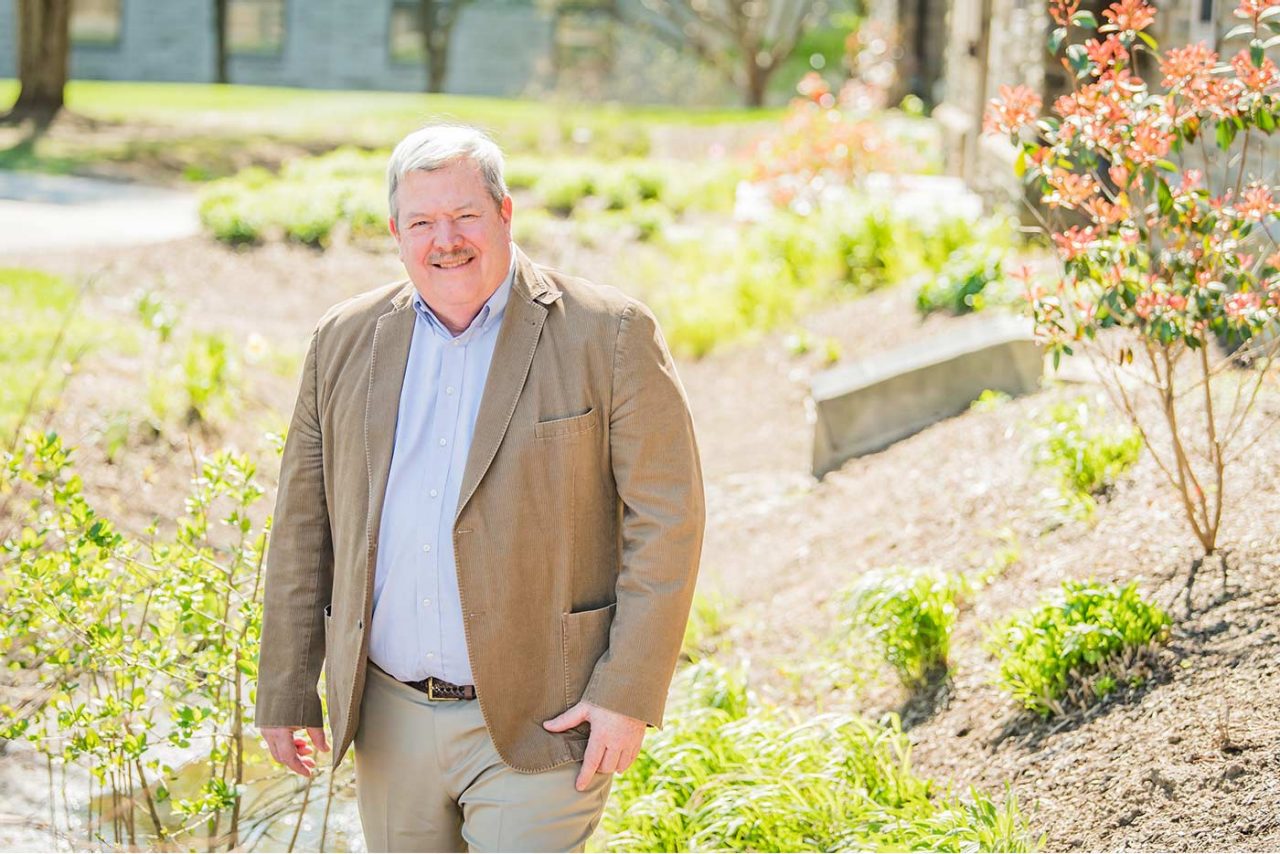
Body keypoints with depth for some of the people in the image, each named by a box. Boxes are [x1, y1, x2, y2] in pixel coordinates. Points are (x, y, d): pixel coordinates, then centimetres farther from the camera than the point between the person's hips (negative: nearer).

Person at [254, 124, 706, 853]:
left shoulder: (607, 334, -7)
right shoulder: (346, 341, 5)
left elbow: (667, 518, -8)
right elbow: (304, 524, 10)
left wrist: (628, 695, -13)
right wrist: (286, 692, 8)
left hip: (537, 725, -4)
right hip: (391, 719, 5)